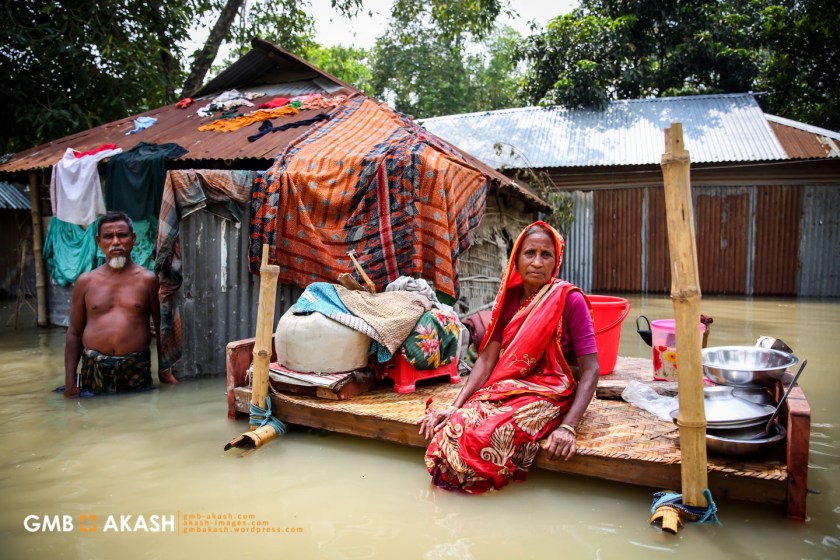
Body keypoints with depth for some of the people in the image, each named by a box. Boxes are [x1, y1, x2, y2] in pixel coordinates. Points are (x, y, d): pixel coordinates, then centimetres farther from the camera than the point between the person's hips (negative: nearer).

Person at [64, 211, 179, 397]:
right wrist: (69, 380, 5)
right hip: (94, 368, 2)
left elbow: (161, 328, 4)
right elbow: (74, 333, 11)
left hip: (137, 367, -1)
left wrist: (164, 371, 1)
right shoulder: (85, 282, 9)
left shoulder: (148, 280, 3)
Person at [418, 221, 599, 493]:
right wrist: (454, 407, -9)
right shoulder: (509, 297, 7)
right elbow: (487, 358, 3)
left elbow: (590, 371, -11)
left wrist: (568, 427, -23)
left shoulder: (569, 300, -8)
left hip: (550, 394, -4)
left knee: (496, 436, -33)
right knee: (454, 428, -24)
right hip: (506, 388, 4)